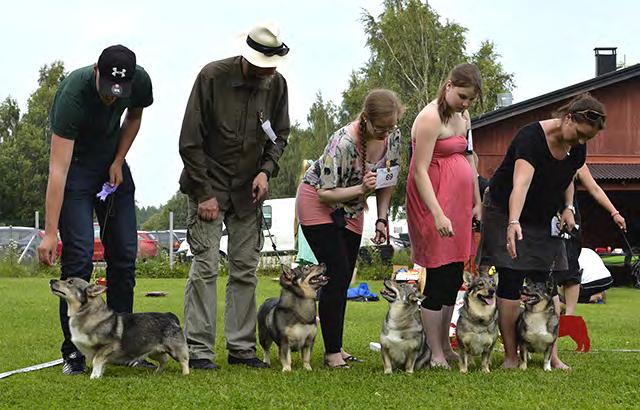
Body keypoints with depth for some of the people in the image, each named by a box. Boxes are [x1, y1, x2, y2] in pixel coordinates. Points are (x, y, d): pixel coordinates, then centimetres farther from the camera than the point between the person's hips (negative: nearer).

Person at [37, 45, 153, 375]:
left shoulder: (140, 82, -19)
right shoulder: (73, 94, -34)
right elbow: (58, 170, -35)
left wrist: (119, 162, -6)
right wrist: (50, 233, -37)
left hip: (112, 163, 5)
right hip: (76, 165, -5)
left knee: (124, 254, 0)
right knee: (79, 255, -15)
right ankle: (73, 352, -9)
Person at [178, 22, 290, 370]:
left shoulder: (276, 84, -1)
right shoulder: (212, 76, -15)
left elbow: (280, 135, 12)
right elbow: (190, 141, -12)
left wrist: (266, 170, -7)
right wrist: (204, 194, -14)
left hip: (249, 190, 5)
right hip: (209, 186, -4)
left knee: (245, 269, 5)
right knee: (205, 266, -9)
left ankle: (241, 347, 11)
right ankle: (198, 350, -7)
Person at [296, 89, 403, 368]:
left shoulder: (393, 136, -14)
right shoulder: (344, 142, -34)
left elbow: (388, 181, 1)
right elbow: (325, 193, -26)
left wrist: (382, 219, -6)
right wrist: (361, 188, -38)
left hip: (351, 209, 7)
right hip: (318, 205, -6)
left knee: (343, 281, 6)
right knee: (337, 275, -13)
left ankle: (336, 348, 13)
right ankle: (332, 353, -8)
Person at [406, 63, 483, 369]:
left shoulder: (462, 116, 14)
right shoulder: (431, 118, -14)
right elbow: (420, 171, -19)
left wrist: (477, 203, 20)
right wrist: (438, 215, -25)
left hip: (459, 205, 9)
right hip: (434, 203, -9)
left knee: (454, 276, 12)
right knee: (439, 276, -6)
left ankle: (445, 346, 22)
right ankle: (436, 354, -1)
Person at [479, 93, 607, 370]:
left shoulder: (577, 149, -5)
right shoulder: (532, 137, -28)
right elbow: (521, 181, -42)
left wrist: (568, 208, 0)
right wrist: (513, 223, -55)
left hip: (544, 221, 6)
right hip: (506, 215, -6)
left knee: (546, 283, 1)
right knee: (510, 283, -9)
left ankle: (552, 355, 5)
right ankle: (511, 356, -3)